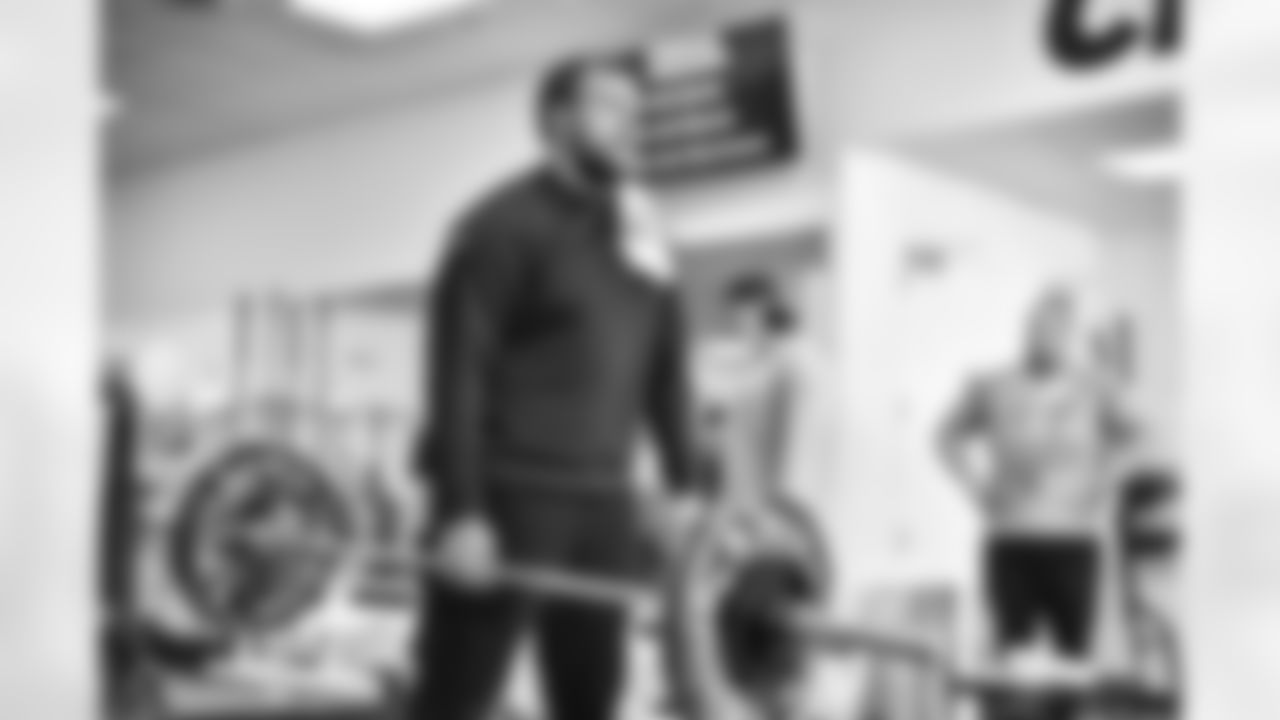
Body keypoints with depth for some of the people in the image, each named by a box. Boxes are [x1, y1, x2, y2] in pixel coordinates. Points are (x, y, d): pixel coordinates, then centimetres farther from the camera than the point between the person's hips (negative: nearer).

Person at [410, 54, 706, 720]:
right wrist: (461, 512, -20)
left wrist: (686, 488, 12)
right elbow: (459, 369, -14)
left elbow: (665, 371, 18)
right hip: (504, 500, -7)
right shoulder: (505, 225, -7)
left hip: (599, 505, 7)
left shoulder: (640, 243, 15)